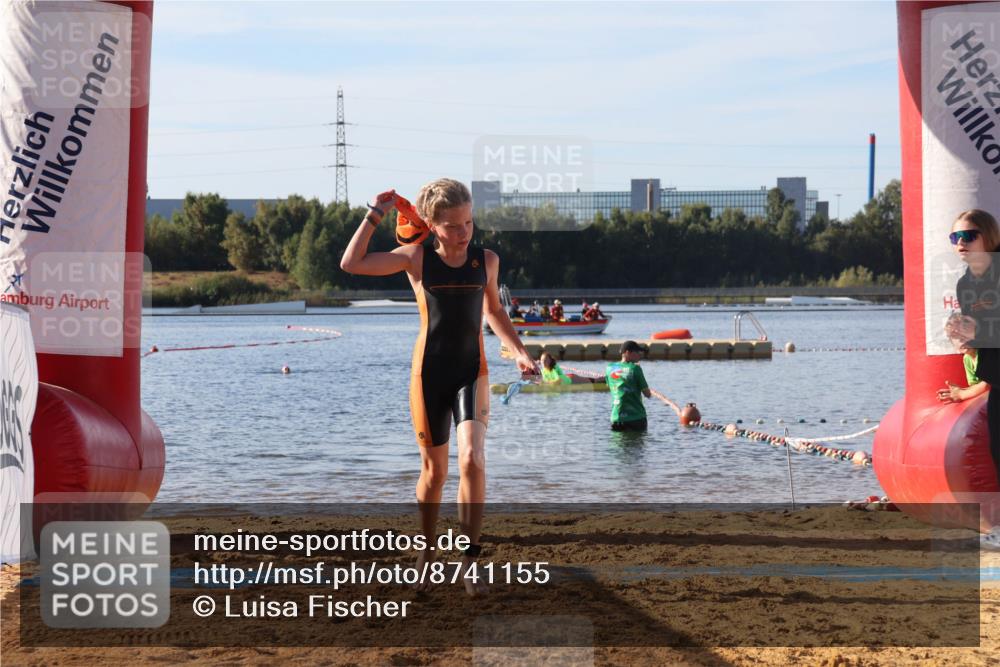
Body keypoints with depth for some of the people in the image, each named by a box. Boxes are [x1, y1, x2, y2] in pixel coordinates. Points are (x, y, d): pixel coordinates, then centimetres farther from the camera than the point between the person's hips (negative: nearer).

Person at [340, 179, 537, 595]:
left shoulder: (487, 260, 4)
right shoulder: (416, 259, -3)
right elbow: (351, 264, -10)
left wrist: (519, 352, 10)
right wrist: (375, 215, -7)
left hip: (471, 373, 1)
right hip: (429, 374, -1)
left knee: (472, 460, -18)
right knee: (434, 471, 7)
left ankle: (470, 560, -11)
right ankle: (428, 551, 28)